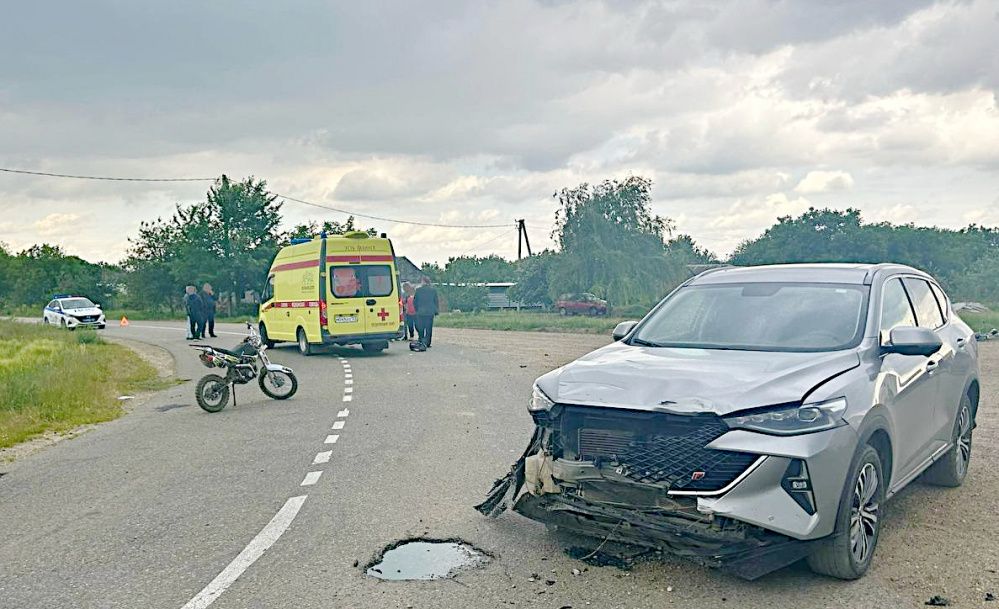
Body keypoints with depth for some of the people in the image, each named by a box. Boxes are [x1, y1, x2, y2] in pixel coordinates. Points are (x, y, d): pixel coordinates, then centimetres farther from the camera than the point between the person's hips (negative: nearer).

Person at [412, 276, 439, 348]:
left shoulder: (418, 290, -2)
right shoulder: (433, 290, 0)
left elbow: (414, 301, 3)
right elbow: (436, 301, 5)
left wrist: (417, 310, 16)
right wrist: (436, 311, 14)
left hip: (420, 312, 0)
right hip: (430, 312, 0)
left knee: (420, 328, 10)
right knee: (429, 329, 4)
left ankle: (421, 342, 11)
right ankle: (426, 343, -5)